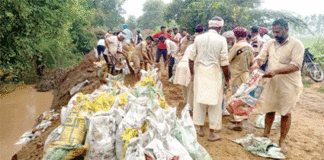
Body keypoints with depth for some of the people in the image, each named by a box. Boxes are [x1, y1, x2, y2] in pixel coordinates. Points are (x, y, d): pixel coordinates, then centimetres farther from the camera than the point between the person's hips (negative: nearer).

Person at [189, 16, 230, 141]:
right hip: (214, 74, -3)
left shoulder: (198, 38, 3)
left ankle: (200, 129, 25)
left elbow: (192, 58, 5)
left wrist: (192, 73, 16)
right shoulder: (221, 40, -6)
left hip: (200, 73, 3)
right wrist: (227, 78, 4)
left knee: (199, 100, 13)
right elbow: (224, 62, -7)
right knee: (214, 103, 7)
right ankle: (212, 133, 15)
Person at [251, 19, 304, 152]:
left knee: (286, 113, 5)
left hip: (288, 85, -4)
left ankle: (282, 141, 20)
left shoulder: (296, 44, -9)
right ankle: (266, 135, 30)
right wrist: (256, 64, -17)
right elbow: (261, 57, 8)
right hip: (272, 83, 4)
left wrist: (276, 71, -29)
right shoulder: (270, 43, 7)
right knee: (269, 110, 12)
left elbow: (296, 65, -18)